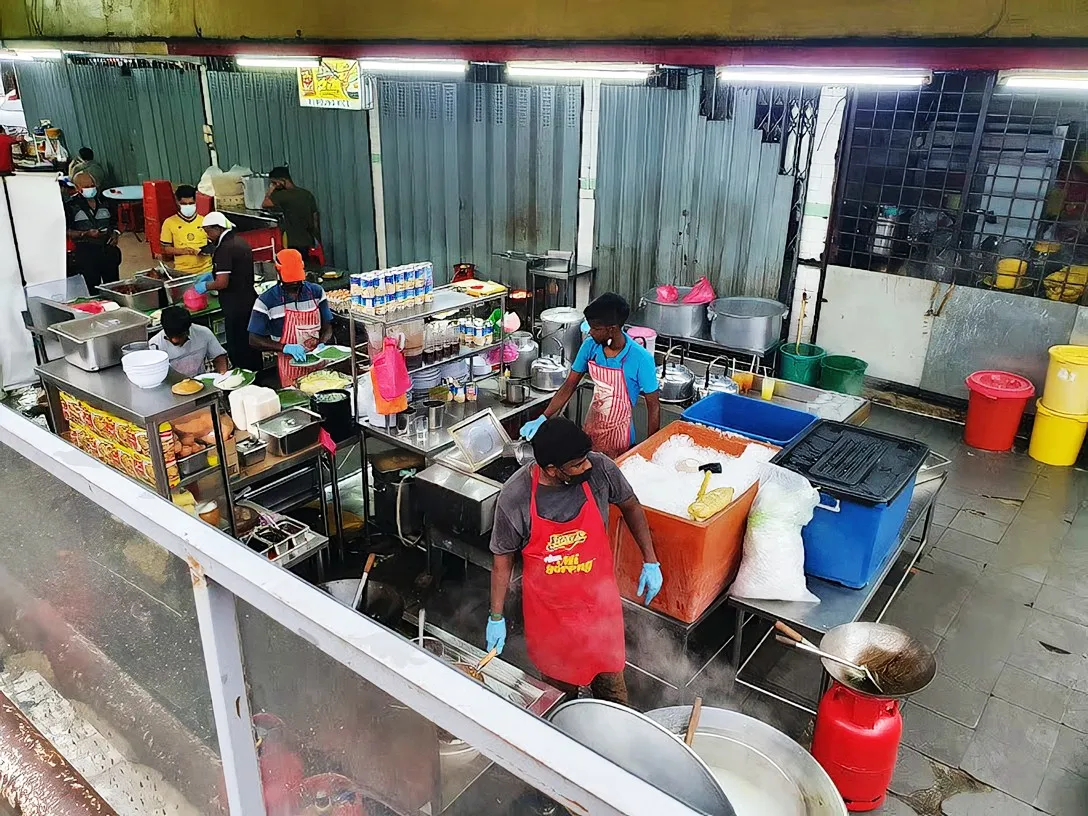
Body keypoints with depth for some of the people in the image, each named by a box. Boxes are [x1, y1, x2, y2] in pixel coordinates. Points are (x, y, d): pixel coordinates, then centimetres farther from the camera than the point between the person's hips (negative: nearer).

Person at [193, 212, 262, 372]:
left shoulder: (224, 249, -18)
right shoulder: (239, 241, 10)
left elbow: (222, 282, -23)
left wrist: (205, 286, -5)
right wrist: (212, 274, 20)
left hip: (236, 307, -9)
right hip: (249, 300, 9)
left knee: (237, 348, 0)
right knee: (250, 345, 18)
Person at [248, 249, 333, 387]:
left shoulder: (316, 292, 3)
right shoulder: (266, 301, -6)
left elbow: (327, 329, 9)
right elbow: (254, 340, -5)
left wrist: (322, 344, -13)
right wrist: (285, 348, -19)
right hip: (290, 368, -2)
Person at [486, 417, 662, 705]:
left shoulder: (600, 469, -21)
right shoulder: (514, 497, -24)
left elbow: (630, 506, 0)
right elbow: (503, 559, -8)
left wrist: (650, 561, 1)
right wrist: (496, 618, -2)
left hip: (598, 599, 1)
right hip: (548, 607, -1)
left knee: (609, 677, 17)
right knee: (559, 681, 18)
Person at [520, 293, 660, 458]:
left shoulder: (641, 358, -24)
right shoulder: (590, 346, -11)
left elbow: (653, 406, -14)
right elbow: (568, 387, -4)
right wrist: (542, 419, -12)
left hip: (618, 437, -4)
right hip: (591, 430, 5)